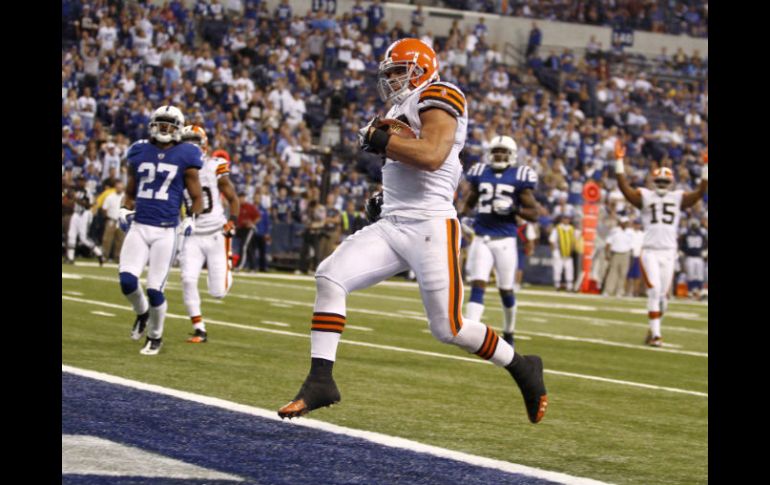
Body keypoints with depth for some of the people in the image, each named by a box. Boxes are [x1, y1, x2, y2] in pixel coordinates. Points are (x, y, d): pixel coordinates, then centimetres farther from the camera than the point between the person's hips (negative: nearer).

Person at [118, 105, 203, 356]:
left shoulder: (185, 157, 0)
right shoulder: (139, 153, 9)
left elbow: (197, 198, 7)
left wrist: (191, 219, -9)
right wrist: (125, 210, 2)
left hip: (165, 232, -2)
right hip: (139, 228, 3)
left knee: (155, 290, -4)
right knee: (127, 280, -15)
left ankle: (155, 336, 21)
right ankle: (142, 312, 19)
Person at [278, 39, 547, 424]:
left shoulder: (437, 98, -6)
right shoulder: (401, 111, 22)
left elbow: (432, 156, -23)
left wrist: (380, 140, -14)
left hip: (430, 227, -9)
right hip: (391, 225, 9)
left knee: (448, 327, -6)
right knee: (330, 277, -9)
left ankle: (522, 368, 17)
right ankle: (320, 381, -9)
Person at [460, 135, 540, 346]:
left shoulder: (519, 178, -2)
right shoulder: (480, 174, 8)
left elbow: (533, 214, 0)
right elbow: (469, 203, 22)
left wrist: (513, 209, -16)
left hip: (505, 241, -2)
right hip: (481, 239, 2)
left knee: (506, 289, 9)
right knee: (477, 285, -10)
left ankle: (509, 334, 29)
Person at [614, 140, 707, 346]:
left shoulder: (678, 198, 9)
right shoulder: (645, 196, 3)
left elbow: (700, 192, 1)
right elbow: (624, 187, -8)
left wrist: (706, 167, -7)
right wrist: (619, 161, -15)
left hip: (669, 252, 3)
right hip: (650, 251, -2)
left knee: (663, 294, 5)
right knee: (654, 291, -12)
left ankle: (653, 330, 22)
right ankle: (655, 333, -8)